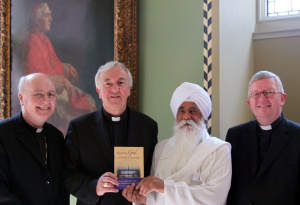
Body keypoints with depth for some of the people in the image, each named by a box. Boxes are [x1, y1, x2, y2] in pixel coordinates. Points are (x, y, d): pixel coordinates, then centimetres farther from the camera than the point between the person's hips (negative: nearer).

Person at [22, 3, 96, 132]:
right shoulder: (32, 42, -19)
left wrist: (67, 67, 7)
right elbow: (37, 75, -23)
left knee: (88, 101, 2)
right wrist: (62, 80, -23)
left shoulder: (44, 39, 11)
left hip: (57, 84, 9)